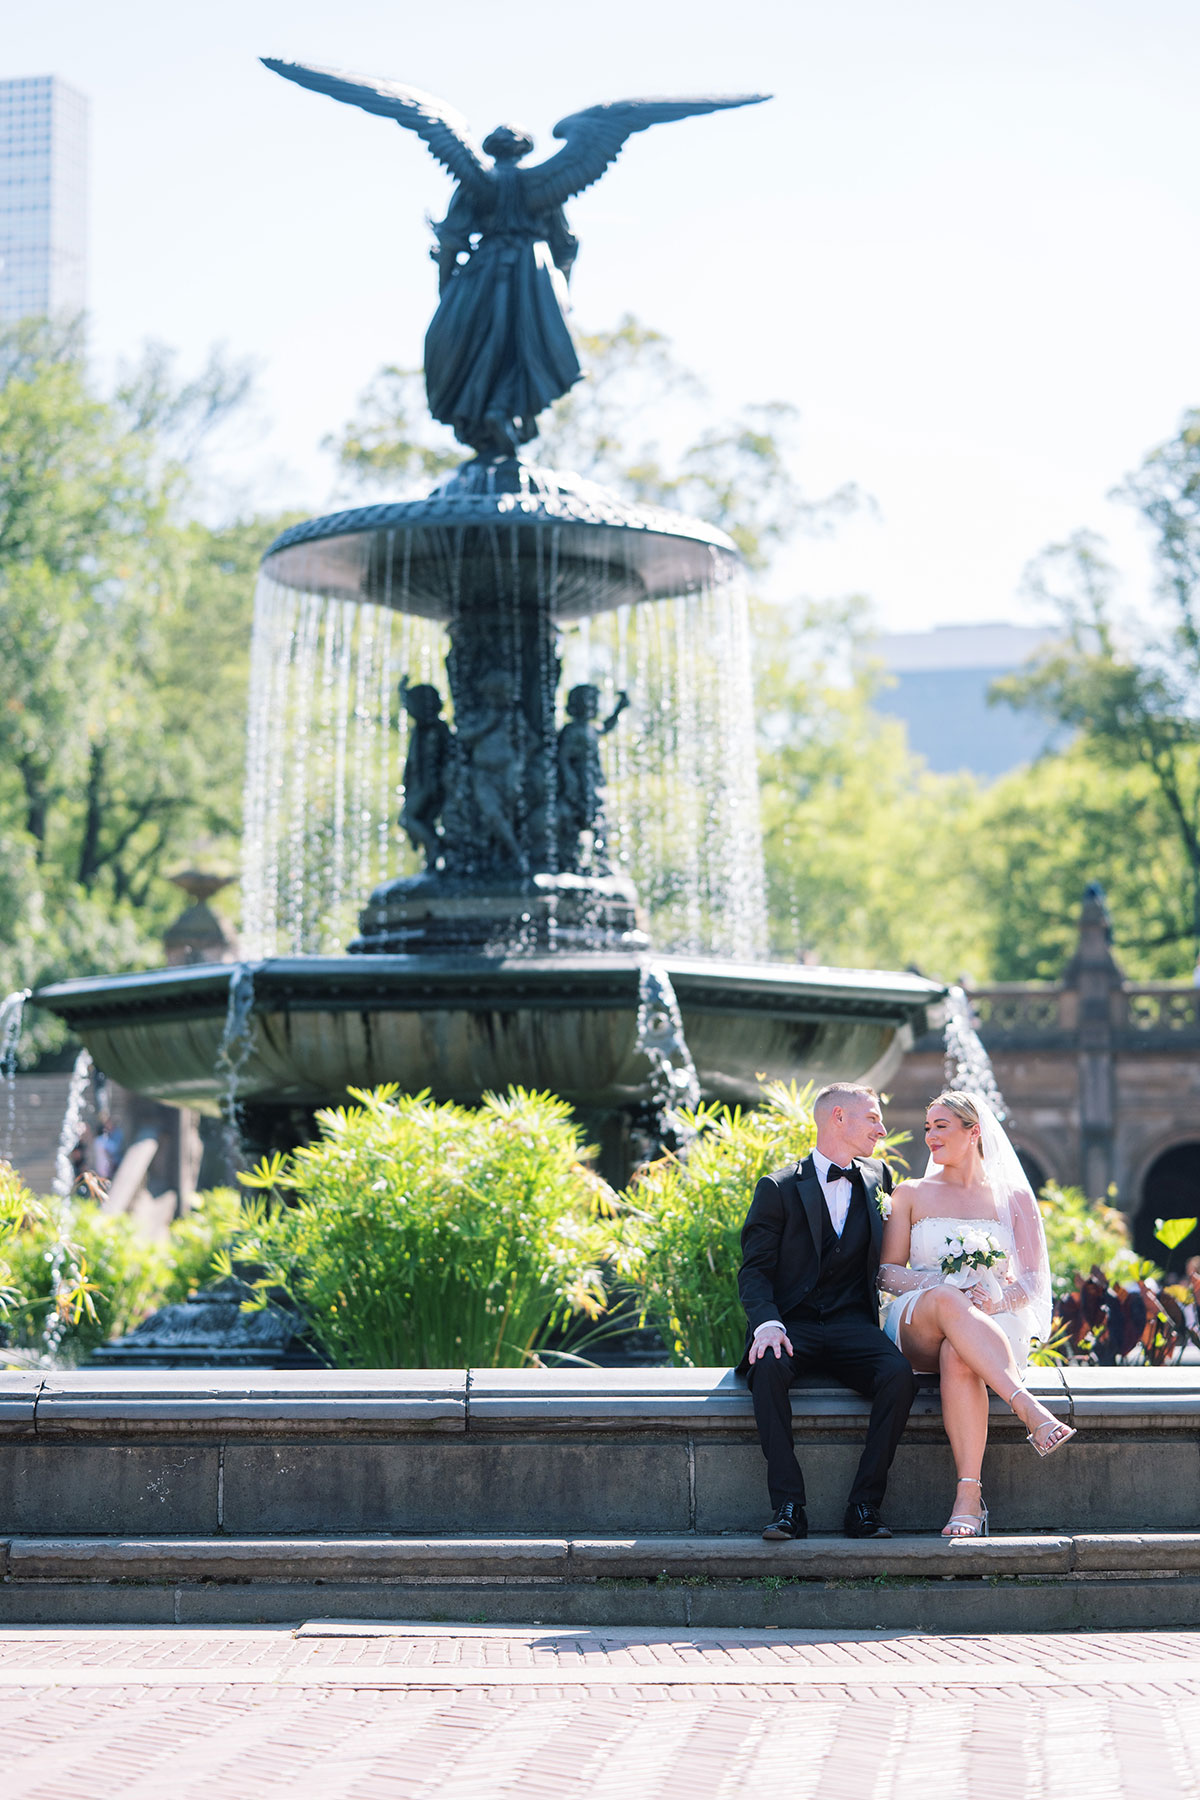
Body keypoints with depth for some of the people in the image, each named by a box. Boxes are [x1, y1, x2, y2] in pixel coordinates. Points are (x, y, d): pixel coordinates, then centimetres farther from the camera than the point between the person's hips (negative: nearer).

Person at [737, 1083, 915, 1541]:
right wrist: (767, 1323, -22)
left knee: (898, 1375, -29)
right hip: (793, 1325, -3)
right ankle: (788, 1506, -33)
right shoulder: (778, 1188, 4)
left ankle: (864, 1507, -25)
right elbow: (755, 1269, -3)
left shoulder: (878, 1178, 17)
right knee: (768, 1368, -36)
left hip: (853, 1326, 3)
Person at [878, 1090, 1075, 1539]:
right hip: (917, 1328, 0)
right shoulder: (911, 1195, 17)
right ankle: (1030, 1410, -53)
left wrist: (996, 1299, -13)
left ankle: (969, 1499, -49)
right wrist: (940, 1286, -11)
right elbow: (887, 1271, 9)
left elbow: (1035, 1279, 9)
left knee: (957, 1357, -41)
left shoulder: (1014, 1198, 14)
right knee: (947, 1300, -40)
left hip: (994, 1325, 0)